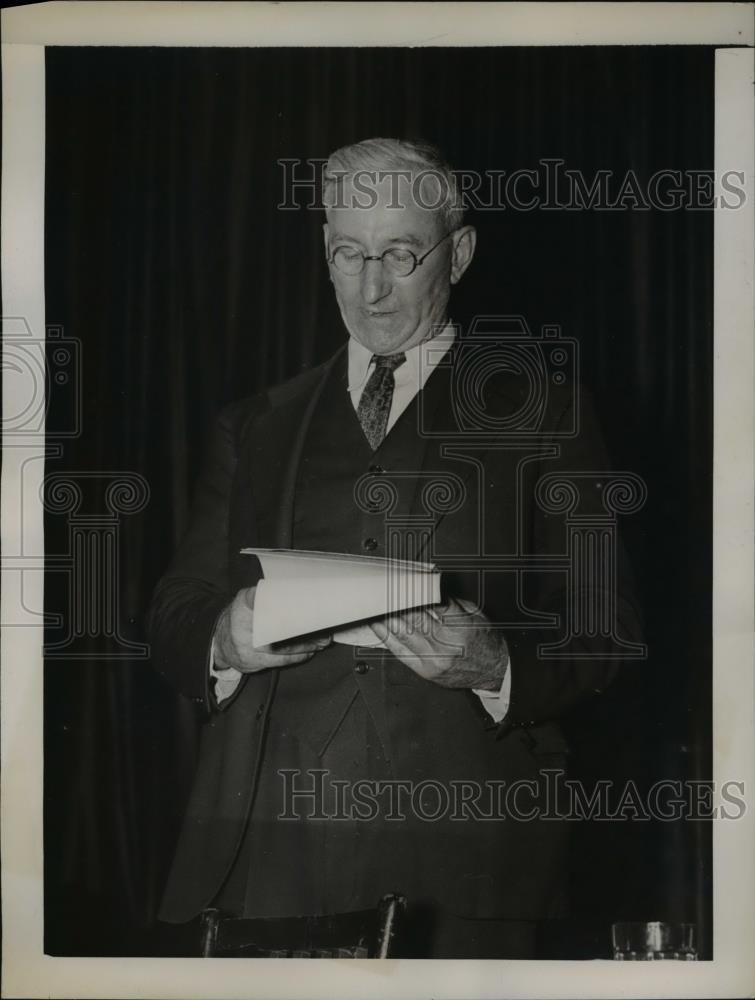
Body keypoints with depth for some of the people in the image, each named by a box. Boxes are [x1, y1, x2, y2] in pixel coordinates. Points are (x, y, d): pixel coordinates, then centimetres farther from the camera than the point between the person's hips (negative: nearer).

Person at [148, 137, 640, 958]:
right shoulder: (254, 429, 18)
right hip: (273, 840, 2)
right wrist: (227, 640, -8)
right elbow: (173, 623, 15)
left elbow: (598, 635, 5)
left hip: (464, 841, -2)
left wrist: (496, 668, -15)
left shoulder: (542, 417, 9)